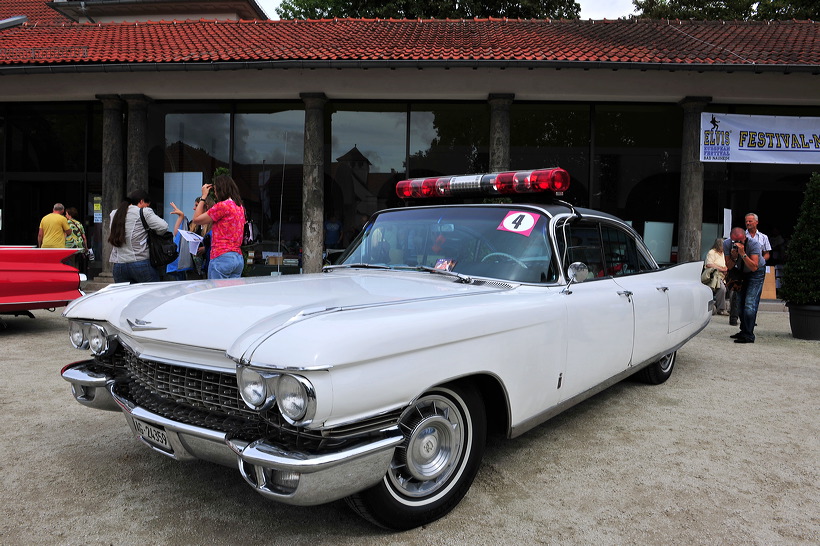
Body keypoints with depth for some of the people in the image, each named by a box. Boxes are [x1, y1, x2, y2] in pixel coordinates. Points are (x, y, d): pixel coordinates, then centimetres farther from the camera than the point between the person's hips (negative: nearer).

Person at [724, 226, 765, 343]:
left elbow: (754, 267, -35)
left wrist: (743, 253, -43)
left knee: (750, 303, -15)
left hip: (756, 273, -5)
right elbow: (729, 266, -12)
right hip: (741, 272, 6)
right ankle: (744, 331, 20)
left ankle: (749, 335, -13)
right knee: (740, 302, 7)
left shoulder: (754, 244, -29)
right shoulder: (727, 244, -16)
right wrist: (734, 256, -32)